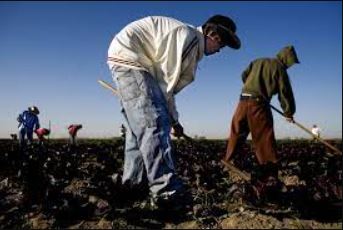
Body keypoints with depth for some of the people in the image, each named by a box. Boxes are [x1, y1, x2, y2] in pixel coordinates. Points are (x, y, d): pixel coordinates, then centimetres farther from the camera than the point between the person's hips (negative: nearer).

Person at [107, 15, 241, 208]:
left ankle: (133, 183, 20)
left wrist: (173, 120, 16)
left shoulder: (192, 46, 18)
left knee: (140, 125, 12)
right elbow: (165, 80, -16)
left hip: (126, 62, 11)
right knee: (156, 124, -19)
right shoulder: (187, 36, -13)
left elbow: (166, 82, 18)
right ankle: (167, 191, -20)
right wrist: (173, 119, -4)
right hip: (128, 58, -11)